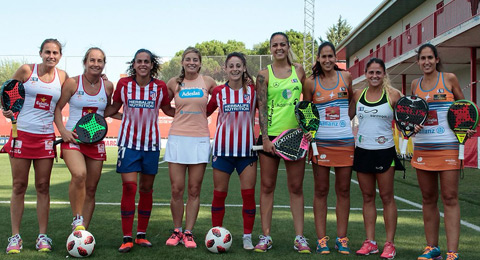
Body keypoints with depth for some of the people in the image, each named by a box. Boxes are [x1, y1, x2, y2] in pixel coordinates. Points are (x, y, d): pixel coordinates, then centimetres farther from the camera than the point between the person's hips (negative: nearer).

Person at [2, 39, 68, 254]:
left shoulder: (62, 76, 6)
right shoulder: (26, 70, -2)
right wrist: (7, 110, -9)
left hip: (46, 137, 2)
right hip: (22, 133, -2)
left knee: (43, 187, 4)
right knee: (19, 186, 1)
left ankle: (43, 236, 10)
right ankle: (15, 237, 9)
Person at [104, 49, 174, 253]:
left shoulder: (160, 87, -1)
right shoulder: (123, 84, -2)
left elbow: (167, 110, 15)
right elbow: (114, 107, 12)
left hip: (151, 143, 2)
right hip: (129, 142, -1)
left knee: (146, 189, 8)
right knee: (129, 187, -9)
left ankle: (141, 235, 20)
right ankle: (127, 238, -3)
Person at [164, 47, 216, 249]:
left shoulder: (208, 82, 5)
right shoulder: (174, 83, 7)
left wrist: (201, 113, 9)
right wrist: (182, 115, 9)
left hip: (200, 139, 0)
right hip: (177, 138, 0)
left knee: (194, 190, 2)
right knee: (176, 189, -1)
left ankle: (188, 232, 12)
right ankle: (177, 231, 14)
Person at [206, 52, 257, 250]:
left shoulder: (253, 90, 0)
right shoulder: (218, 91, 2)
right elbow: (205, 113, 14)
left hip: (246, 149, 0)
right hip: (222, 149, 0)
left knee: (249, 194, -1)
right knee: (219, 194, 5)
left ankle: (247, 237, 11)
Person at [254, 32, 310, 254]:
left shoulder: (299, 71, 9)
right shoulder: (264, 74, 1)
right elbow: (261, 107, -4)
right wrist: (265, 138, -12)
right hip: (271, 135, -2)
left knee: (296, 187, 5)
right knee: (267, 187, 3)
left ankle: (299, 237, 10)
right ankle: (266, 236, 10)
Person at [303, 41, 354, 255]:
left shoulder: (346, 77, 5)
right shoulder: (311, 82, 2)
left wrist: (344, 118, 5)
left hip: (345, 140, 1)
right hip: (321, 141, -1)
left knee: (343, 190, 5)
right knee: (321, 191, 2)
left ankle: (341, 238, 13)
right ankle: (321, 239, 9)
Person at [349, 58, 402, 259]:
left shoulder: (393, 95, -3)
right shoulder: (358, 95, 6)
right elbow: (346, 116, 16)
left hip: (385, 151, -3)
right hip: (363, 151, 4)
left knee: (386, 197, 1)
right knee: (367, 197, 8)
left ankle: (389, 243, 7)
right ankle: (370, 242, 14)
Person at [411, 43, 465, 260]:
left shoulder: (449, 79, 1)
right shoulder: (415, 84, 10)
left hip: (447, 145, -4)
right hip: (422, 147, 4)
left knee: (450, 198, -6)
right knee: (428, 198, 8)